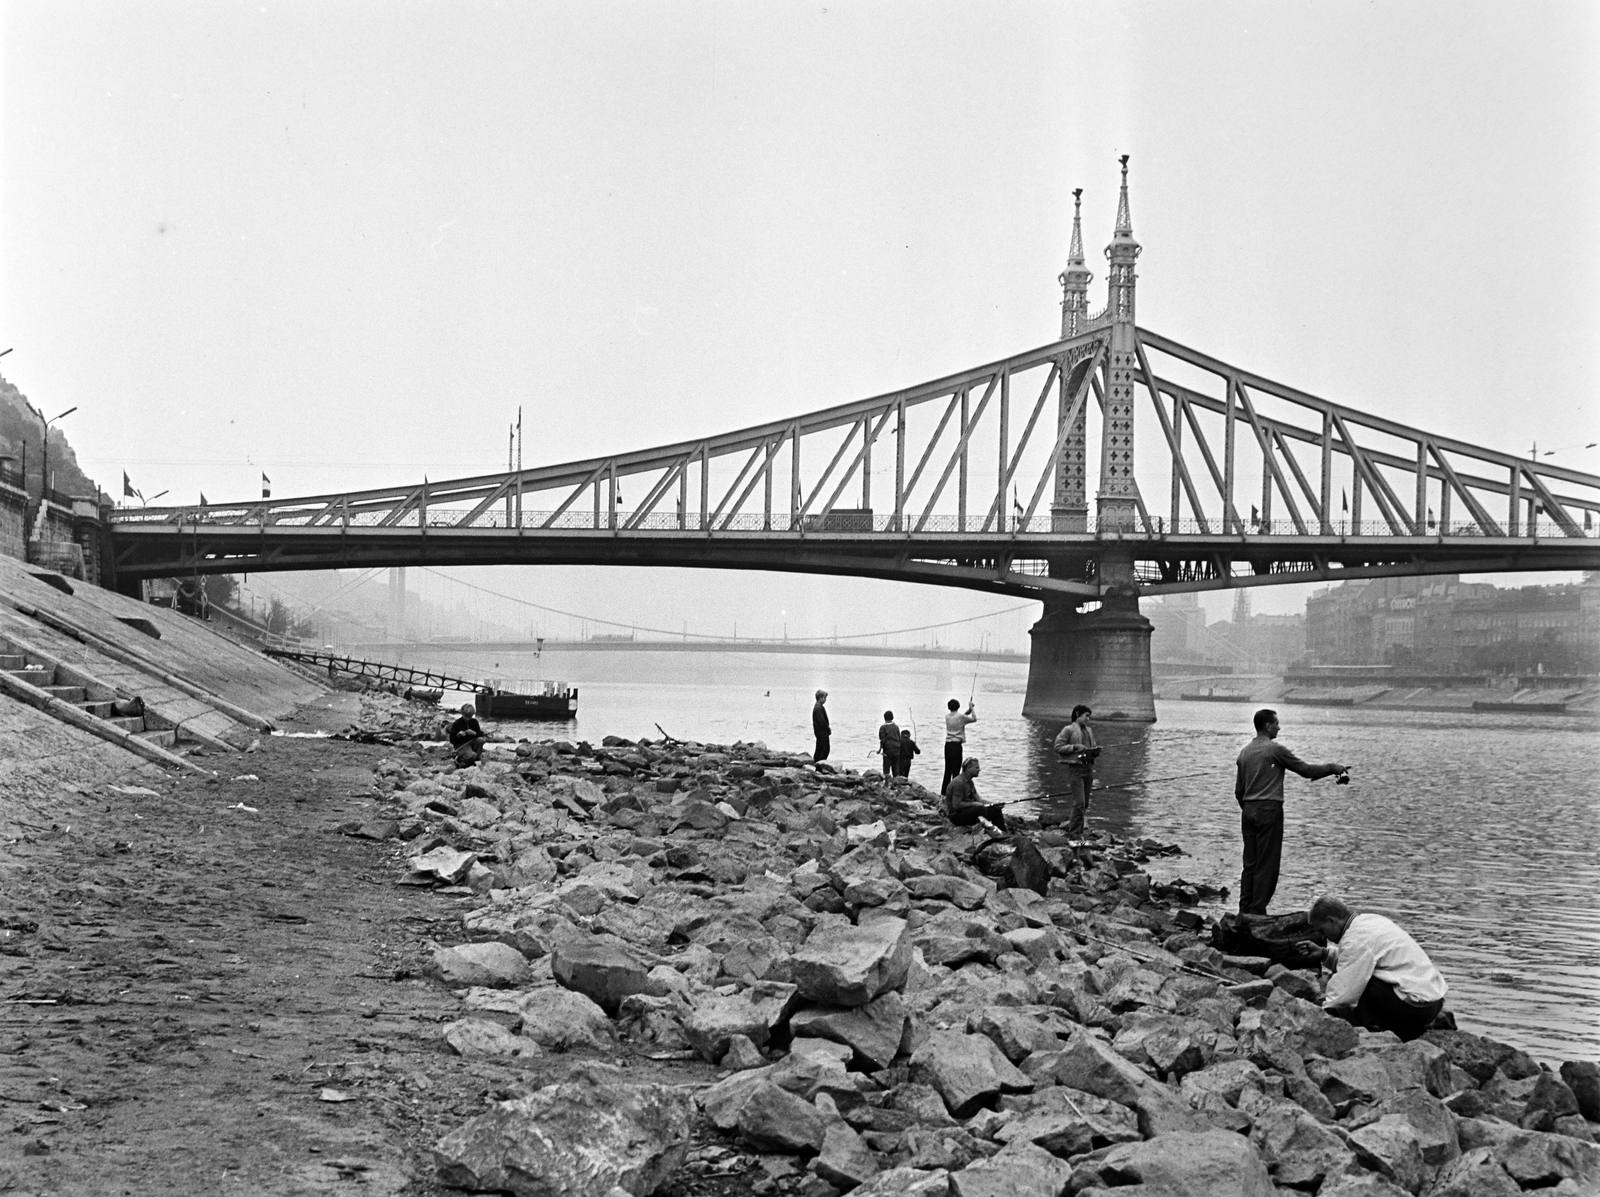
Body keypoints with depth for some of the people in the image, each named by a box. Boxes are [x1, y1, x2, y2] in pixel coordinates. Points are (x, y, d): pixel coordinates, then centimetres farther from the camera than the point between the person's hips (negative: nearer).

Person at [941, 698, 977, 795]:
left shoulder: (947, 717, 7)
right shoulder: (960, 717, -9)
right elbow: (974, 719, 0)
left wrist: (968, 710, 19)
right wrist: (971, 708, 9)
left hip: (948, 745, 6)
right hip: (957, 745, -6)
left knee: (947, 769, 11)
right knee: (956, 770, -5)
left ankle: (944, 792, 13)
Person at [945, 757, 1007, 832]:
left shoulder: (969, 782, 14)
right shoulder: (958, 782, -19)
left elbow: (978, 799, 13)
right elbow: (956, 805, -23)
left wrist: (992, 803, -1)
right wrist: (973, 804, -18)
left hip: (966, 811, 10)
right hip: (957, 815, -10)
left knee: (995, 809, -2)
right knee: (981, 809, -32)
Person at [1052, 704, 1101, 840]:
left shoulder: (1089, 730, 18)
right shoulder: (1068, 730, -3)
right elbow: (1058, 747, -8)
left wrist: (1096, 750, 3)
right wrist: (1075, 747, -16)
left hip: (1088, 768, 7)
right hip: (1075, 768, -7)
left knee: (1085, 804, 8)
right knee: (1079, 803, -14)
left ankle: (1072, 829, 18)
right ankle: (1074, 834, -11)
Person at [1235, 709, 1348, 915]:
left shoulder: (1245, 752, 13)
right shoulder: (1275, 749, -8)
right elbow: (1305, 770, -3)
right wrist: (1332, 768, 8)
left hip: (1248, 812, 7)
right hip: (1269, 810, -7)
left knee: (1250, 864, 10)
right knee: (1266, 865, -3)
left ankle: (1244, 912, 9)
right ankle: (1257, 913, -5)